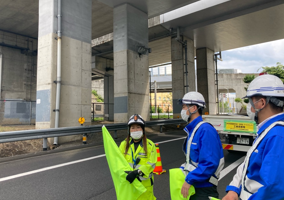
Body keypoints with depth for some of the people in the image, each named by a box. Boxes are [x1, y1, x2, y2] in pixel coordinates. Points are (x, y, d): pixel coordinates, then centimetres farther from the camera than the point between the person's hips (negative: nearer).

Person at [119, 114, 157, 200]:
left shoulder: (150, 145, -9)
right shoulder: (124, 144, 0)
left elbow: (151, 164, -16)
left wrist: (137, 172, -28)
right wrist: (125, 172, -21)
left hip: (144, 183, -2)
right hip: (128, 182, 3)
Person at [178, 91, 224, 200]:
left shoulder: (206, 130, -21)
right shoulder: (192, 130, 8)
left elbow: (210, 163, -27)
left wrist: (189, 180, -22)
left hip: (204, 190, -8)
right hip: (192, 187, 8)